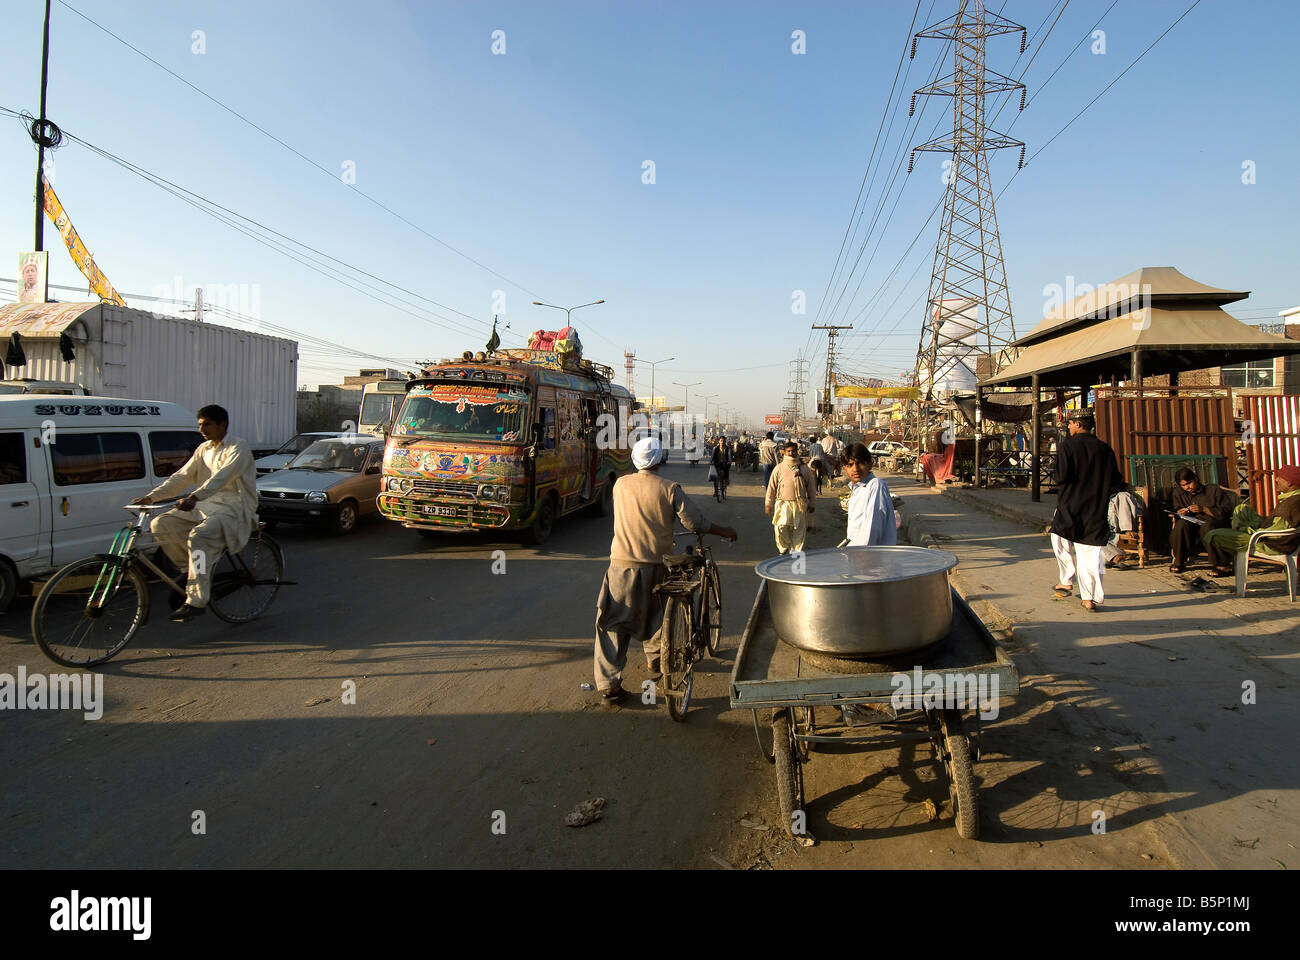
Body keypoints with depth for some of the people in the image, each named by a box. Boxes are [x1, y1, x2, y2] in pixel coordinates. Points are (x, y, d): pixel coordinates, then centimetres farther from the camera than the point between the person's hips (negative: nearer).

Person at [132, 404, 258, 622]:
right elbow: (182, 476, 13)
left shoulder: (238, 448, -10)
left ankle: (196, 601, -28)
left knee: (198, 537, -33)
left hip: (233, 509, -8)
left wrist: (195, 497, -41)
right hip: (206, 506, 8)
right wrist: (151, 496, 1)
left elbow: (222, 476, -27)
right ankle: (191, 568, 6)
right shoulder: (204, 449, 16)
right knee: (160, 525, -8)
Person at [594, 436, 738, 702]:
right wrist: (724, 531, 9)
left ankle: (609, 684, -1)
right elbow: (694, 521, -7)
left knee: (615, 624, 2)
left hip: (622, 563, 1)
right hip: (655, 563, 0)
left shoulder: (621, 484, 2)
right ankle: (654, 658, 40)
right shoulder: (668, 488, -8)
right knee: (653, 611, 25)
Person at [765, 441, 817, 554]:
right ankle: (784, 549, 10)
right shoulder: (779, 468, 6)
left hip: (800, 504, 1)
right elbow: (771, 487, 7)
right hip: (783, 503, -1)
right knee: (781, 528, -12)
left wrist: (812, 504, 12)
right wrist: (768, 505, 5)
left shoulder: (804, 468, 8)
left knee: (799, 530, 2)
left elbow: (811, 487, 13)